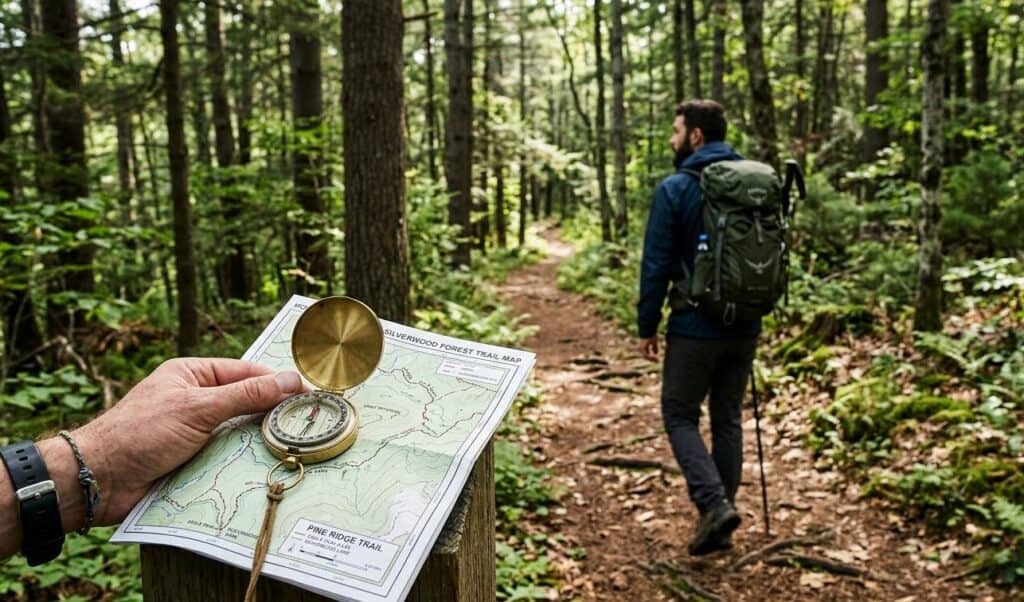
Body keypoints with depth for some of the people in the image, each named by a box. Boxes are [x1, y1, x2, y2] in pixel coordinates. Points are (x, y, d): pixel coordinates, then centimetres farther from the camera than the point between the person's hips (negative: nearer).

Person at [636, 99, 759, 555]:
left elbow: (657, 262, -11)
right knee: (727, 419, 14)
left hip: (695, 327, -6)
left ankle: (714, 503, -9)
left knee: (680, 416, 8)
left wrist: (646, 325, -3)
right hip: (745, 327, 6)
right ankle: (719, 525, 20)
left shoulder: (675, 188, -10)